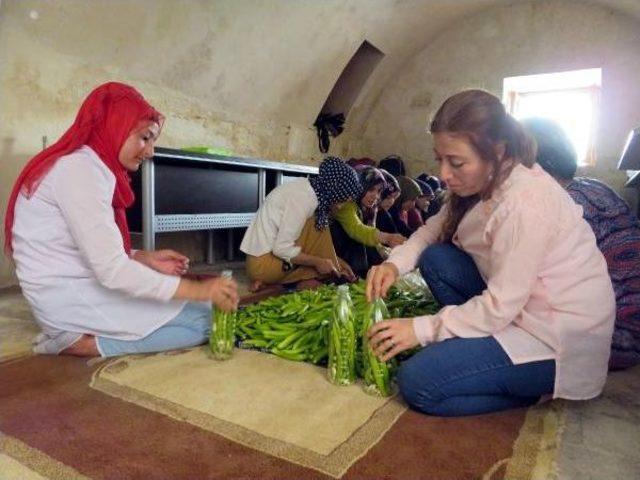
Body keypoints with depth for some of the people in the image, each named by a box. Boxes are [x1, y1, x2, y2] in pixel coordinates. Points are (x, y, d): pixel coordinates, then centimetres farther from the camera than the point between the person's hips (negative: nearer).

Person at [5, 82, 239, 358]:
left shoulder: (90, 166, 13)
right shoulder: (80, 168, -18)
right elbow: (112, 271, -25)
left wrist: (146, 258, -2)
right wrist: (200, 290, -24)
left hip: (83, 288, 10)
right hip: (70, 300, -10)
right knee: (205, 320, -13)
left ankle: (81, 336, 3)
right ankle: (84, 343, -9)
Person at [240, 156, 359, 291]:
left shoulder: (307, 189, 5)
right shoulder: (304, 197, -21)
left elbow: (308, 241, 12)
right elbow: (282, 248, -23)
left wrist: (336, 261, 9)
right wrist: (318, 262, -16)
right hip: (263, 264, -9)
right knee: (318, 227, -11)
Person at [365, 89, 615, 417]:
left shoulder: (525, 204, -28)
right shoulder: (487, 181, -2)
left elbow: (499, 307, -26)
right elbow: (434, 229, 2)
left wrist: (420, 328, -21)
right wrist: (395, 263, -16)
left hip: (562, 339, -8)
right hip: (518, 308, 9)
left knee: (416, 382, -16)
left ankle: (536, 390, 2)